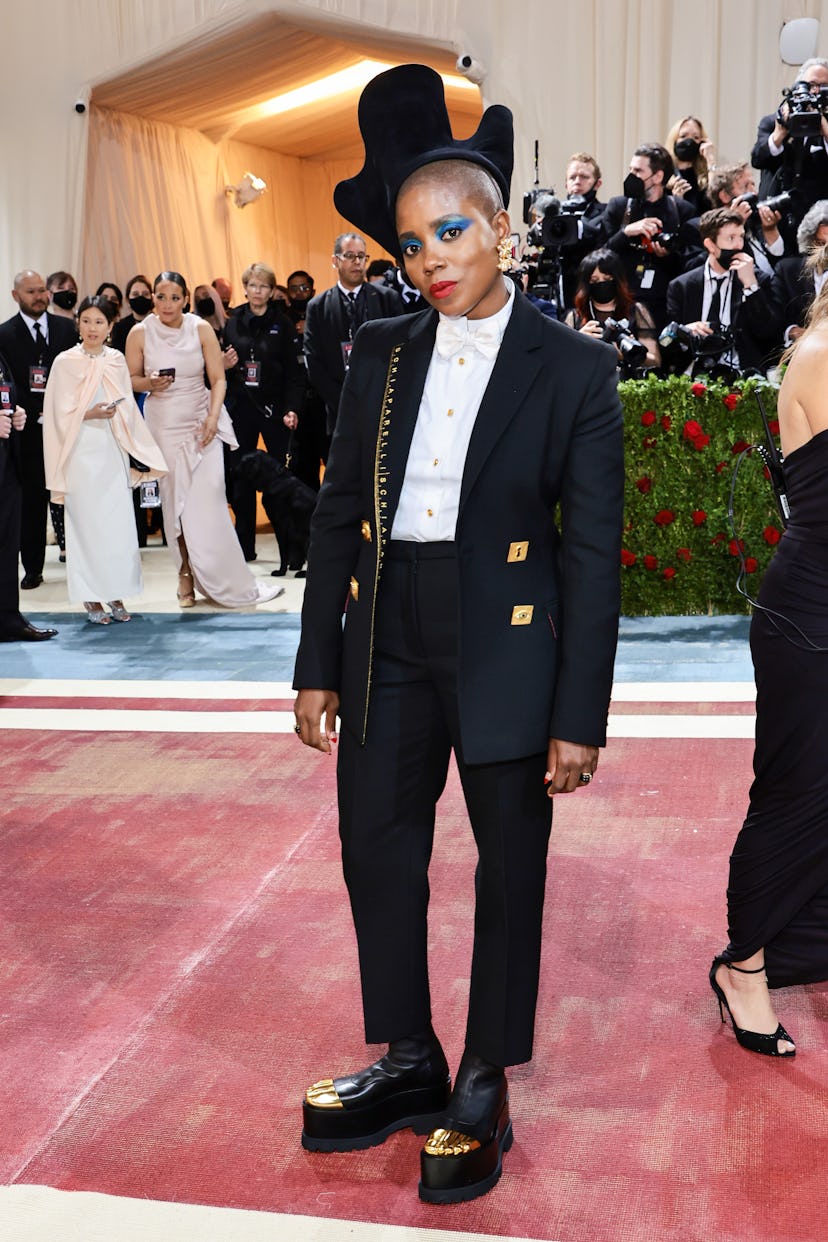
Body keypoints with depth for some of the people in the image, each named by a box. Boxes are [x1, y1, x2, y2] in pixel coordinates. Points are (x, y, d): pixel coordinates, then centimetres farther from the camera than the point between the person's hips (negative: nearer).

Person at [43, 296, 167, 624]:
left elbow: (128, 410, 12)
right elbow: (60, 414, -2)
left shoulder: (116, 360, 8)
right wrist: (89, 414, -17)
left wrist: (138, 456, 5)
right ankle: (90, 598, 8)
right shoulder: (65, 362, -3)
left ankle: (115, 594, 12)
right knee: (87, 522, -1)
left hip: (113, 452, 3)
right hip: (82, 453, -3)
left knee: (118, 521, 2)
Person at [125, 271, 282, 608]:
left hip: (201, 422, -1)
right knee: (175, 500, 2)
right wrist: (150, 383, -17)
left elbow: (218, 378, -2)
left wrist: (213, 418, -15)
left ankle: (229, 582, 1)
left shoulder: (201, 329, -4)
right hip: (163, 425, 1)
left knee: (207, 500, -6)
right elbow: (131, 379, 5)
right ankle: (187, 574, 12)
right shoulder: (140, 333, -3)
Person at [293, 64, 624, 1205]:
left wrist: (580, 715, -11)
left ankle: (483, 1091, 31)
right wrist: (319, 666, 5)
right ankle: (407, 1065, 35)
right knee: (376, 853, 13)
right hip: (389, 643, 4)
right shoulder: (380, 354, 5)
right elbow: (339, 512, 7)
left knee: (509, 872, 10)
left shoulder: (573, 369, -7)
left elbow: (594, 553, -8)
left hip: (507, 650, -4)